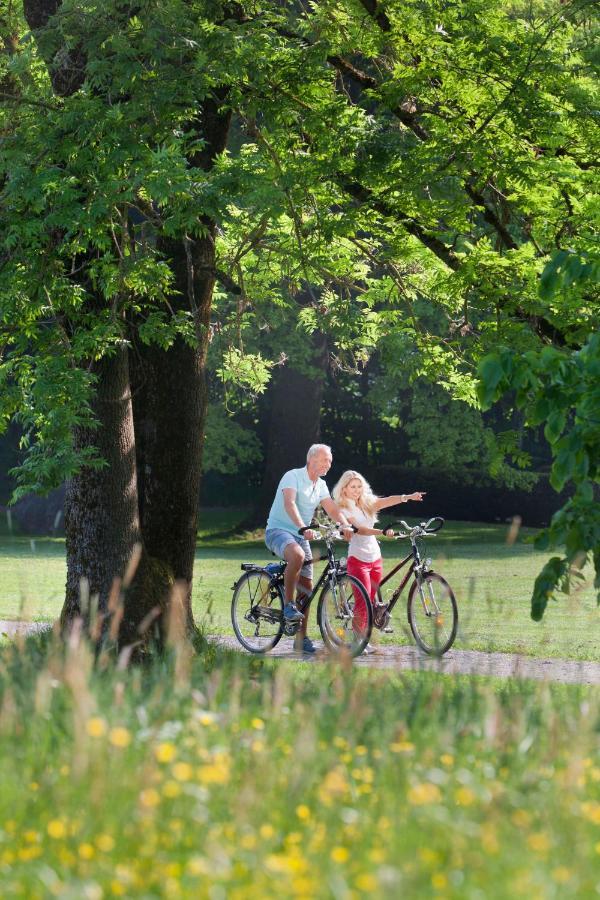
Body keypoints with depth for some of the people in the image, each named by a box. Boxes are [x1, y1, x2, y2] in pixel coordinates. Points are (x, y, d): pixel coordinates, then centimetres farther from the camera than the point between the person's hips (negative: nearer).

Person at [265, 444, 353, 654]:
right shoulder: (293, 476, -12)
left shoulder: (321, 486, 12)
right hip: (278, 530, -8)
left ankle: (301, 638, 11)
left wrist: (346, 526, -19)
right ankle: (288, 605, -27)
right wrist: (303, 528, -42)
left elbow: (332, 509, 2)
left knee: (306, 588, 3)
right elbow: (289, 504, -27)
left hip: (301, 536, 8)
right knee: (297, 555, -40)